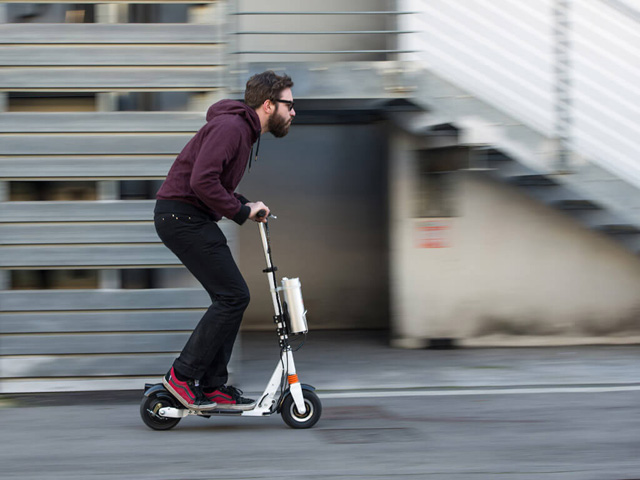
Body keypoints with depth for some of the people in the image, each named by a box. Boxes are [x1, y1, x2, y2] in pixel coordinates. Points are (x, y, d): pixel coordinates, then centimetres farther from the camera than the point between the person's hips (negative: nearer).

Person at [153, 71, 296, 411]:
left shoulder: (244, 130, 17)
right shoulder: (229, 127, -17)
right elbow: (202, 181, -27)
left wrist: (245, 206, 6)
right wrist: (242, 211, -17)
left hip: (192, 218, 11)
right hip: (181, 214, -11)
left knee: (231, 297, 9)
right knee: (233, 296, -12)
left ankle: (212, 386, 12)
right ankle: (183, 376, -8)